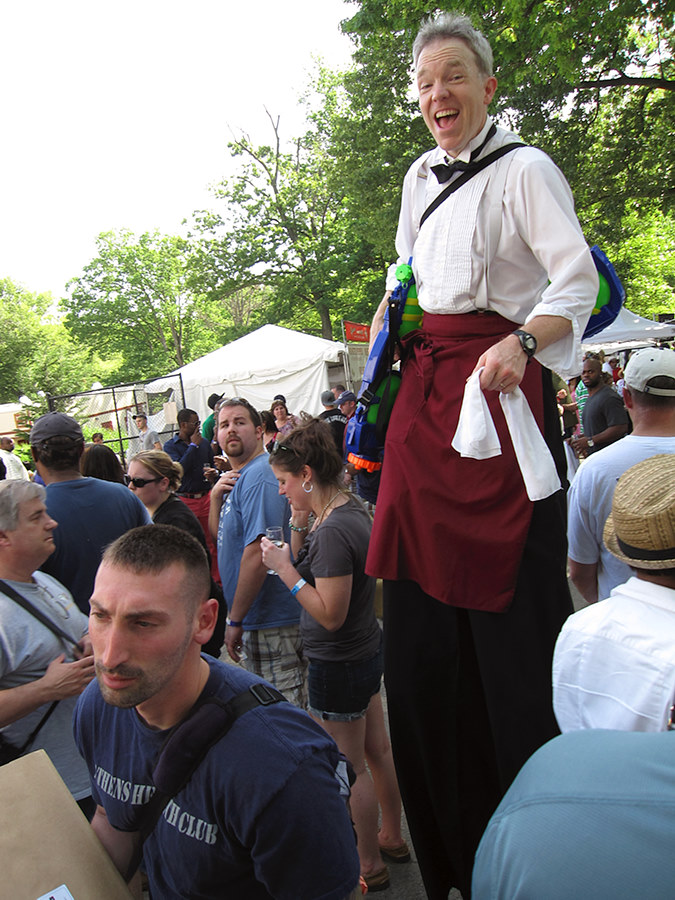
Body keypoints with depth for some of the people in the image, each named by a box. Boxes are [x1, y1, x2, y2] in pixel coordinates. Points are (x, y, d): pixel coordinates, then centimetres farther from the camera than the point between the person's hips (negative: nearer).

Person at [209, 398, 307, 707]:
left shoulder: (259, 476, -21)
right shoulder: (237, 477, 10)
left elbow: (258, 554, -27)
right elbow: (219, 536, 14)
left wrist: (235, 620, -21)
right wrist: (216, 497, -4)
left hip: (270, 623, -10)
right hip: (254, 618, 10)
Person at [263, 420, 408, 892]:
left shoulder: (334, 530, -27)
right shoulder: (353, 510, 2)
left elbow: (331, 615, -27)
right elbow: (309, 563, 10)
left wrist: (284, 567, -22)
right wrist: (300, 524, -5)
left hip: (340, 664, -9)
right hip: (367, 650, 9)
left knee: (349, 770, 11)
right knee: (377, 751, 23)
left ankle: (370, 866, 31)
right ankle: (393, 838, 43)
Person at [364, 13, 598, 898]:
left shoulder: (524, 169, -1)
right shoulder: (419, 179, 19)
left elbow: (579, 282, -10)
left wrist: (523, 342, -27)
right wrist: (391, 308, 13)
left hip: (499, 377, -6)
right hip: (426, 382, 7)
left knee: (511, 595, -6)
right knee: (422, 602, 9)